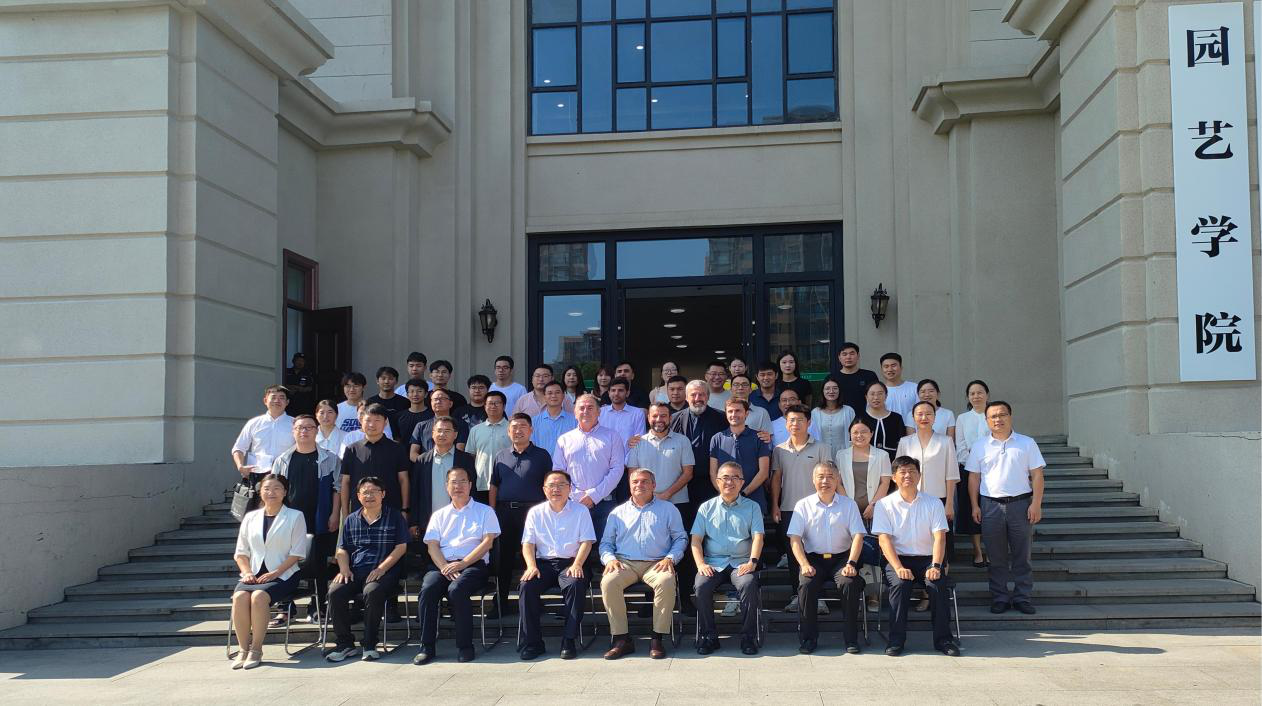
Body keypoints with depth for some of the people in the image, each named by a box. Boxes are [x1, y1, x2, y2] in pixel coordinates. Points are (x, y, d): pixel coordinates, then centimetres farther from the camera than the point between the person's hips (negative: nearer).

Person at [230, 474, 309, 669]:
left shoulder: (295, 517, 6)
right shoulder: (250, 517, 18)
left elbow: (297, 553, -2)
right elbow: (241, 552, 17)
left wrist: (274, 573, -12)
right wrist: (247, 572, -2)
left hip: (282, 575, -3)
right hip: (254, 575, 3)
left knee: (259, 596, -33)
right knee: (239, 596, -29)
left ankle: (256, 649, -21)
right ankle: (243, 649, -19)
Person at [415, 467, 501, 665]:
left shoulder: (484, 511, 14)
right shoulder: (439, 515, 23)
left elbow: (487, 542, 1)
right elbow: (432, 545, 10)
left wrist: (462, 563, -12)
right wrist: (445, 568, -10)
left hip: (473, 564, -3)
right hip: (443, 565, 3)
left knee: (456, 590, -34)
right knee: (427, 589, -28)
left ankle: (465, 646, -22)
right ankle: (426, 647, -22)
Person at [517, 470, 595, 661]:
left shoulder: (580, 511, 10)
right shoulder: (535, 512, 15)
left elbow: (586, 542, 2)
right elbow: (528, 544, 9)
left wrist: (577, 565, -15)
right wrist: (531, 566, -10)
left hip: (571, 563, -2)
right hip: (543, 563, 2)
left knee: (576, 584, -34)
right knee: (527, 585, -28)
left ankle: (569, 641, -25)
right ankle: (532, 642, -19)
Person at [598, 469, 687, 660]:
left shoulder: (668, 509, 17)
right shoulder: (618, 512, 22)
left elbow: (680, 538, 13)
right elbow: (606, 542, 20)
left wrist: (670, 558, -5)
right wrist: (610, 559, -2)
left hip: (656, 564, -1)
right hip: (625, 563, 2)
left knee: (666, 581, -36)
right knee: (608, 582, -32)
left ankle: (657, 638, -26)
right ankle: (621, 638, -23)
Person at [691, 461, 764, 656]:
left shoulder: (752, 507, 14)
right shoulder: (707, 507, 15)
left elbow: (758, 536, 2)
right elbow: (696, 539, 8)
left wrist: (752, 562, -14)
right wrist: (701, 564, -8)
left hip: (741, 562, -1)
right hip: (713, 562, 1)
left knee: (749, 584, -33)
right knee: (701, 585, -29)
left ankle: (748, 636, -19)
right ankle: (708, 636, -15)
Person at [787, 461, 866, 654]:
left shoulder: (849, 505, 9)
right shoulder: (803, 505, 6)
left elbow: (858, 536, 0)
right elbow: (795, 539, -1)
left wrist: (851, 564, -15)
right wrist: (804, 564, -16)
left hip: (841, 557, 0)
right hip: (813, 558, 0)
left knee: (850, 583, -29)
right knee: (806, 584, -28)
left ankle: (851, 638, -14)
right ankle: (808, 638, -14)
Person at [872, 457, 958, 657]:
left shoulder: (933, 503, 8)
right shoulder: (884, 505, 4)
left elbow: (940, 537, -2)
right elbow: (884, 539, -6)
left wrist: (936, 566, -18)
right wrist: (899, 568, -20)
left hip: (927, 558, 1)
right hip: (897, 558, -1)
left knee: (936, 584, -28)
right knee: (899, 583, -31)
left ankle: (943, 639, -15)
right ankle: (896, 639, -21)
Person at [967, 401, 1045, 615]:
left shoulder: (1027, 443, 5)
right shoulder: (980, 447, 8)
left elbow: (1037, 475, 3)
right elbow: (974, 477, 9)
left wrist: (1036, 503, -5)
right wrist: (975, 505, 2)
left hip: (1020, 503, -1)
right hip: (991, 505, 1)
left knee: (1022, 555, 3)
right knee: (996, 556, 5)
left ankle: (1022, 597, 11)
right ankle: (999, 597, 13)